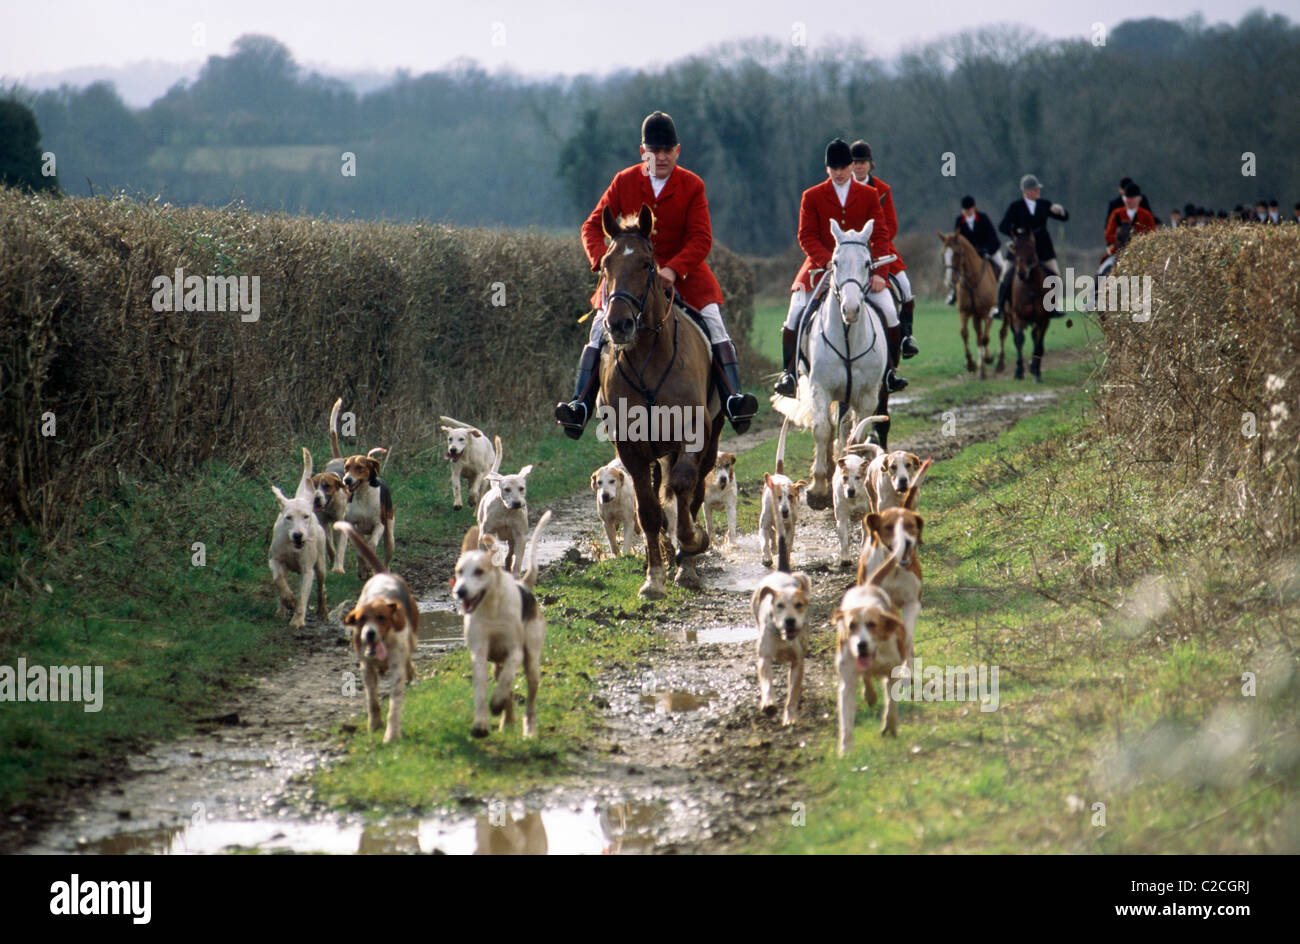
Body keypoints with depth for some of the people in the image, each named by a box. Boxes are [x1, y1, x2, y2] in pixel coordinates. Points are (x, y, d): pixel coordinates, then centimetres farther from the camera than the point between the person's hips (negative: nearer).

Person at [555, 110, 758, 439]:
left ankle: (732, 398, -22)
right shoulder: (624, 182, 0)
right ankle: (581, 403, -17)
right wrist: (602, 261, -20)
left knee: (712, 316, -20)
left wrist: (673, 269, -27)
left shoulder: (692, 186, -4)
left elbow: (701, 238, -10)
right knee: (602, 323, -16)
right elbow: (593, 226, 0)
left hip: (682, 268, -1)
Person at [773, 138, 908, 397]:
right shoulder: (811, 197, 2)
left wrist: (878, 272, -11)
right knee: (796, 312, -18)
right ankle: (789, 371, -3)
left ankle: (889, 369, 0)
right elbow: (806, 237, -2)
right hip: (821, 265, -1)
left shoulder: (869, 195, 5)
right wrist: (827, 261, -21)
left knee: (889, 310, -16)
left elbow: (880, 235, 3)